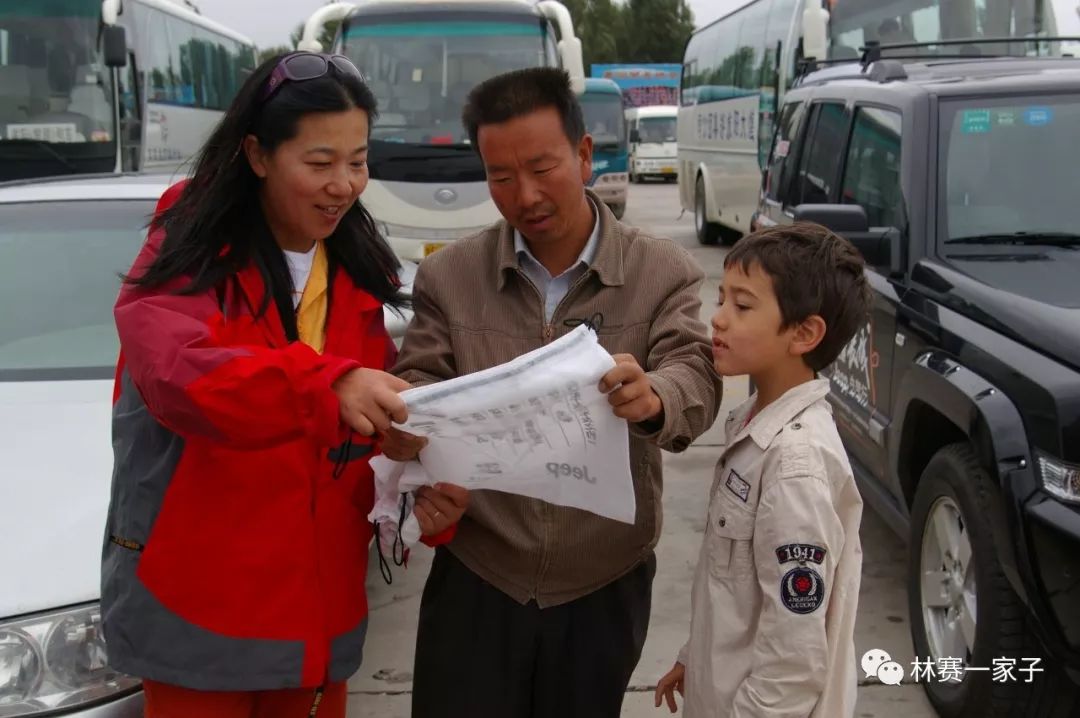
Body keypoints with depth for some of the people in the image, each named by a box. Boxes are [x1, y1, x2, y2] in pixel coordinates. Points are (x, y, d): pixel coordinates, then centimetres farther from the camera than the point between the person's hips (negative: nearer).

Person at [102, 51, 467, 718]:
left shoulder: (360, 275, 5)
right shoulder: (187, 256, -11)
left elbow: (386, 423, 4)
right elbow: (179, 375, -30)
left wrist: (428, 484, -17)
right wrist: (327, 384, -45)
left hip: (320, 600, 5)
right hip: (198, 603, -4)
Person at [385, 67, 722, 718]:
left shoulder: (665, 273, -5)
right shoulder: (448, 276, -1)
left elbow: (697, 381, -16)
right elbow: (418, 382, -2)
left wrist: (652, 399, -40)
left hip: (604, 588, 0)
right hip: (475, 582, 0)